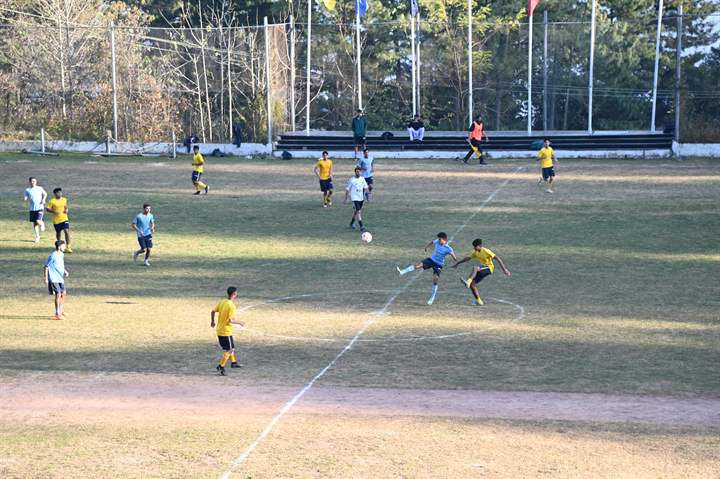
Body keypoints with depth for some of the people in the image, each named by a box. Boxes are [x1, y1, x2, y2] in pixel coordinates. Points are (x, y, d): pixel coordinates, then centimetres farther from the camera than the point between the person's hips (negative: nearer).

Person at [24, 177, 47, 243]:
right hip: (32, 208, 2)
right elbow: (26, 199, 3)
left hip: (40, 208, -2)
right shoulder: (27, 190, 4)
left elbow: (45, 194, 15)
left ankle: (42, 224, 20)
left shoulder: (40, 188, 1)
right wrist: (27, 200, -20)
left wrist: (43, 199, -3)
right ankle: (37, 236, 20)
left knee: (38, 221, -17)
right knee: (34, 223, 5)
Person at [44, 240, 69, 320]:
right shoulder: (53, 256, -17)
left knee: (63, 293, 13)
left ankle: (62, 311, 30)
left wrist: (65, 271, 5)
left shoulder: (61, 255, 7)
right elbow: (46, 267, -13)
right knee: (58, 294, -10)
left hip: (60, 278, 8)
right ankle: (57, 314, -4)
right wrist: (45, 279, -15)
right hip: (53, 279, -8)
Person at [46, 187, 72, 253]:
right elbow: (47, 208, -9)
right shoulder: (52, 201, -10)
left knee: (67, 231, -14)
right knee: (58, 233, 13)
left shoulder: (64, 200, 4)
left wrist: (67, 209, -2)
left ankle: (67, 247, -11)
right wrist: (53, 211, -23)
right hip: (56, 220, -2)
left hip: (64, 219, 2)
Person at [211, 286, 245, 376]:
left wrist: (212, 321, 22)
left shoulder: (222, 302, 3)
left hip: (219, 330, 8)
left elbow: (213, 311, 7)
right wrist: (240, 323, -8)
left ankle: (233, 362, 36)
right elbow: (230, 320, -24)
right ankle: (221, 367, 0)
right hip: (226, 332, -8)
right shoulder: (232, 306, -20)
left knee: (231, 347, 24)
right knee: (228, 351, 3)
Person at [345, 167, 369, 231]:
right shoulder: (351, 180, -11)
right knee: (358, 211, -15)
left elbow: (365, 187, 13)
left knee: (356, 211, 17)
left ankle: (352, 222, 39)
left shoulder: (362, 179, 3)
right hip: (355, 198, -6)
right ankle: (361, 226, -18)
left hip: (361, 198, 6)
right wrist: (346, 198, -2)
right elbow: (347, 189, -4)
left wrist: (364, 194, -5)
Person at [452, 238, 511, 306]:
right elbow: (468, 258, 23)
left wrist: (504, 269, -22)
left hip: (489, 268, -8)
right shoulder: (476, 252, 8)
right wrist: (458, 263, 27)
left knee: (475, 268, -36)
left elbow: (497, 258, -18)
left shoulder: (486, 251, -15)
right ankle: (479, 301, 2)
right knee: (472, 284, -5)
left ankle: (468, 282, -51)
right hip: (482, 269, 8)